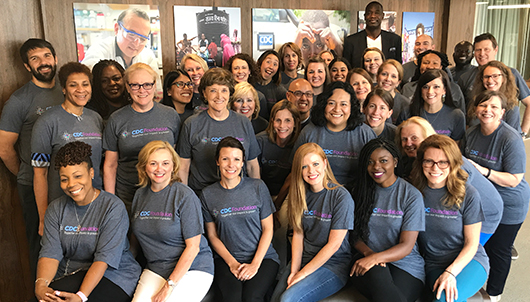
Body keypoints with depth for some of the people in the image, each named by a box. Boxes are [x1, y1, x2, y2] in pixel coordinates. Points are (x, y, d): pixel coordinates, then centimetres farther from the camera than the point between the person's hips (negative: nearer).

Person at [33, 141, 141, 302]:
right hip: (67, 277, 5)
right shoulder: (56, 209, 6)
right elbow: (50, 252, -5)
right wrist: (40, 285, -25)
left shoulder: (113, 207, -11)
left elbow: (105, 258, -19)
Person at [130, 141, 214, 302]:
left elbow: (193, 246, -13)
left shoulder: (185, 196, -12)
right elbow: (137, 236, 17)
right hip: (155, 269, 4)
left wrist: (170, 285, -14)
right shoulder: (140, 195, 6)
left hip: (193, 269, -4)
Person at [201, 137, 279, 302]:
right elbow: (212, 235, 7)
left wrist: (255, 264, -8)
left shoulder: (258, 187, -1)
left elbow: (268, 229, 1)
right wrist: (232, 263, -6)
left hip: (262, 257, 0)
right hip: (227, 259, 1)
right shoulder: (208, 194, 2)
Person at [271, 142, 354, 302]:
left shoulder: (341, 197, -14)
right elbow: (298, 234, 3)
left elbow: (334, 244, -14)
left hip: (334, 264, -5)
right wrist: (294, 270, -8)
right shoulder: (300, 193, 4)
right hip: (303, 258, 5)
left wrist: (303, 273, -13)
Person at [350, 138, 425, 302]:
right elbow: (354, 234, 10)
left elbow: (406, 246, -6)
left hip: (405, 265, -2)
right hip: (366, 263, 2)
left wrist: (376, 257, -23)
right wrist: (368, 252, -12)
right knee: (377, 275, -35)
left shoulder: (411, 195, -1)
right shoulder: (360, 191, 10)